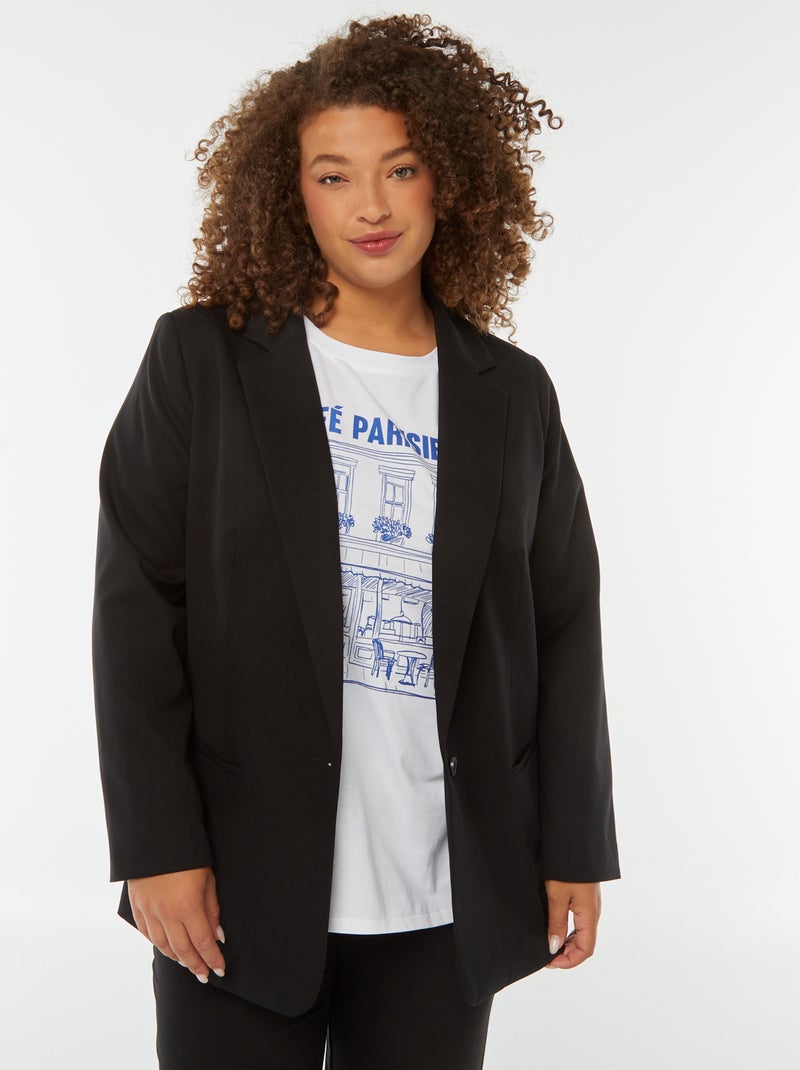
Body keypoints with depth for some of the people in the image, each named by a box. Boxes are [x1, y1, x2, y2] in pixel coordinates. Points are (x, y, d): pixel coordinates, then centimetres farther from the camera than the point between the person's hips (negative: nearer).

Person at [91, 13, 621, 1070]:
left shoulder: (514, 395, 7)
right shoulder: (202, 360, -1)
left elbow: (565, 627, 8)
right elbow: (136, 606, -5)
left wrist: (574, 850, 5)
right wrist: (157, 845, -10)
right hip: (242, 883, -2)